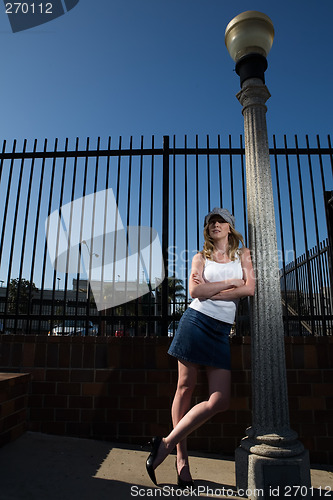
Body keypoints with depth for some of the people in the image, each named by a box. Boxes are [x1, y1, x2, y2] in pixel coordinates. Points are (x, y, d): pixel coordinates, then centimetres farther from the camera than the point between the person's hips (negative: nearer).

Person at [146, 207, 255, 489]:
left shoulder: (243, 254, 14)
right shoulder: (201, 257, 10)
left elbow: (249, 289, -1)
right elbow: (195, 291, -6)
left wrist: (210, 290, -5)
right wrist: (231, 282, -4)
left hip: (222, 330, 2)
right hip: (197, 321, -1)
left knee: (220, 401, -6)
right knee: (185, 388, 1)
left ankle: (167, 443, 9)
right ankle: (182, 458, 18)